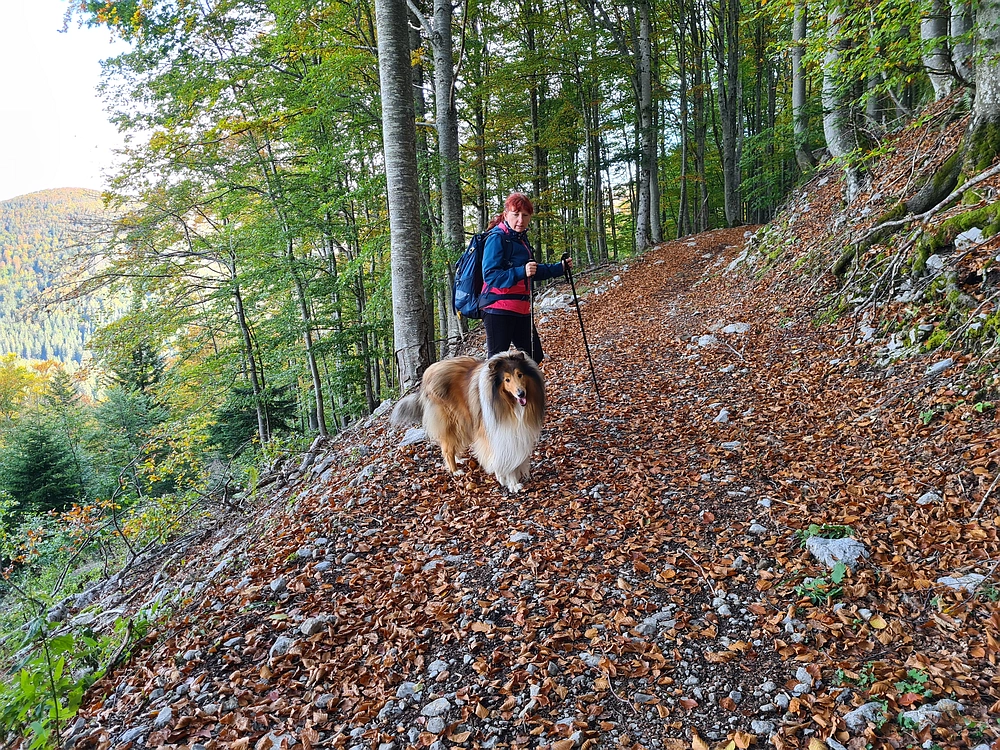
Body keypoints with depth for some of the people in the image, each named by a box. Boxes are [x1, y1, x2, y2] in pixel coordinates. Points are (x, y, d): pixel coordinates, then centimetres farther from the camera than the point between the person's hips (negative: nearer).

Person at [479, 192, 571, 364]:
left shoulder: (521, 239, 16)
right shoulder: (497, 238, -11)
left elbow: (534, 272, 30)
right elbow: (490, 275, -22)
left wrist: (561, 267, 26)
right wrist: (521, 272, -33)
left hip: (521, 310, 9)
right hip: (499, 309, -9)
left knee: (535, 356, 14)